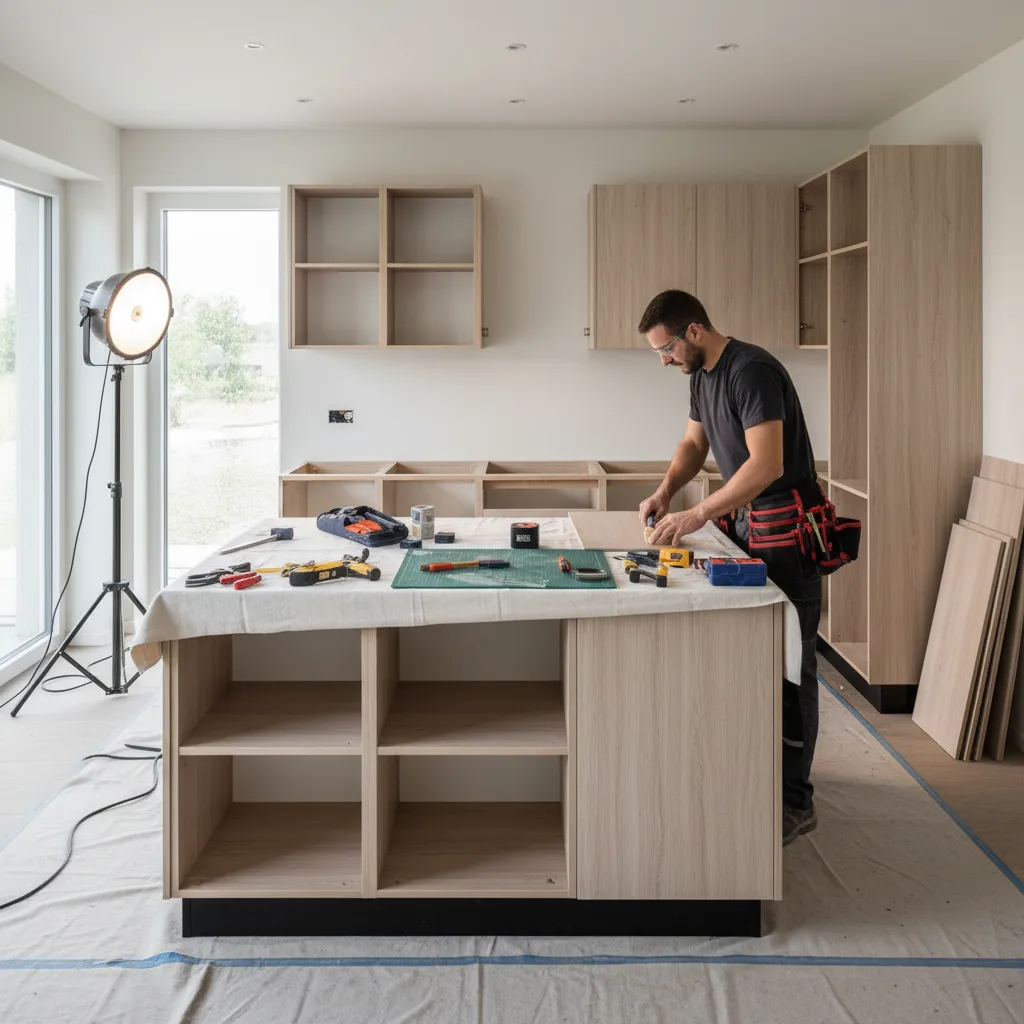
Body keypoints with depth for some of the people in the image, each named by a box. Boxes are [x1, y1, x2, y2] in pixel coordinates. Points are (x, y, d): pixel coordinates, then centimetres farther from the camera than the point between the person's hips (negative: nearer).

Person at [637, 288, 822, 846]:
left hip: (785, 531, -9)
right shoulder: (702, 375, 10)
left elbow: (767, 464, -27)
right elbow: (694, 443, 20)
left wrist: (697, 515, -27)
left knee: (788, 665, -5)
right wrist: (665, 491, 2)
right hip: (745, 524, 9)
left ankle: (794, 802, 1)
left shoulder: (752, 371, -20)